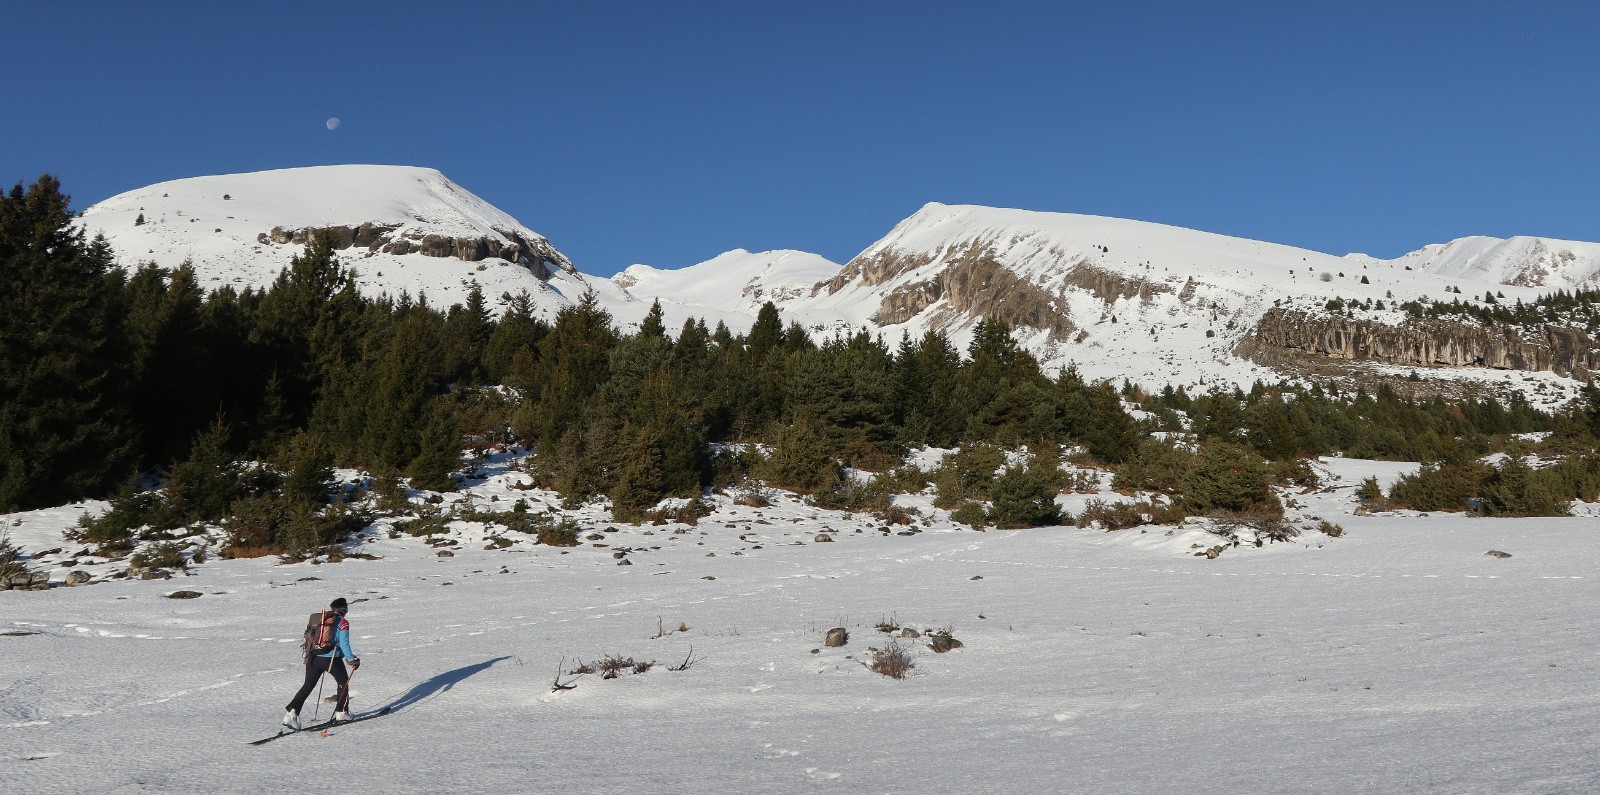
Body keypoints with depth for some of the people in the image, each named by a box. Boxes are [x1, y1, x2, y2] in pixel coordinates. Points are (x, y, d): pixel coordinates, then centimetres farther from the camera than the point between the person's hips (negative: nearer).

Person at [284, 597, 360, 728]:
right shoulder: (342, 623, -4)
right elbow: (344, 644, -10)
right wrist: (352, 659, 0)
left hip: (313, 657, 4)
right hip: (331, 659, -4)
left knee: (307, 686, 10)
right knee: (343, 682, 18)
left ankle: (292, 712, -5)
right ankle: (341, 712, 23)